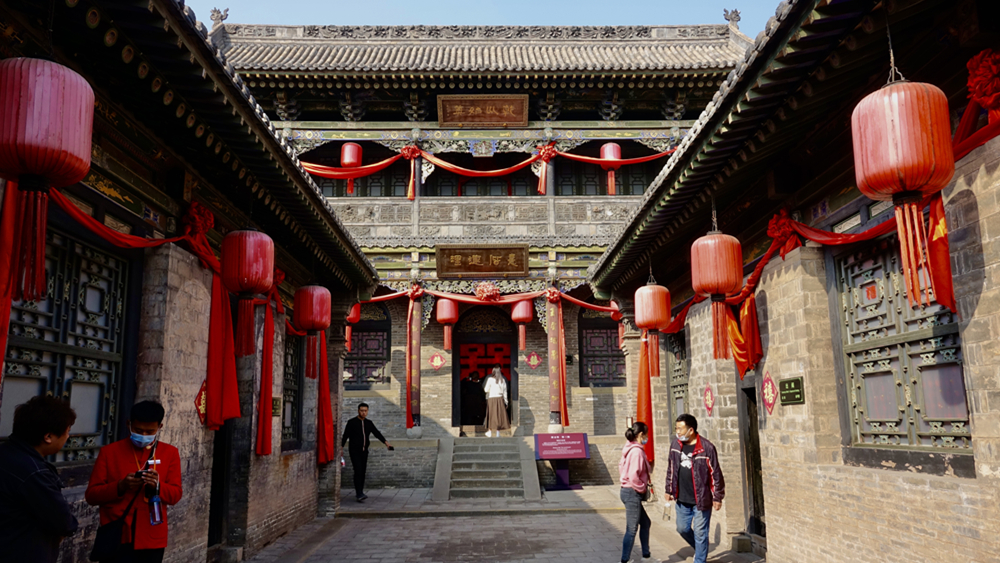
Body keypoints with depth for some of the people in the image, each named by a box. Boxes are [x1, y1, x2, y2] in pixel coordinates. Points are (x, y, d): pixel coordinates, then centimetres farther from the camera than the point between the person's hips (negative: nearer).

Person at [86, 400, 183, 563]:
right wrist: (120, 486, -18)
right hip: (116, 538, -1)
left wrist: (157, 486, -17)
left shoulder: (170, 453, 5)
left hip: (152, 539, 2)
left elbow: (176, 494, 4)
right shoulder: (109, 452, 2)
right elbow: (91, 495, 0)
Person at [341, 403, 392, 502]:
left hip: (364, 451, 5)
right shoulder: (352, 422, -3)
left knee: (362, 472, 6)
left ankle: (359, 493, 16)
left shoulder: (369, 423, 11)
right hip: (354, 451, -5)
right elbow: (346, 435, -8)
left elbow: (377, 433, 5)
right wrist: (341, 447, -18)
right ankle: (359, 494, -20)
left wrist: (385, 442, -8)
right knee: (358, 471, -15)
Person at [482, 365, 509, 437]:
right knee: (499, 414, 6)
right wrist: (505, 401, 12)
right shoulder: (503, 380, 2)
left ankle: (490, 432, 9)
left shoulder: (490, 379, -7)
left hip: (492, 399, -2)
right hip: (500, 399, 2)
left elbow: (486, 389, -3)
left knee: (491, 415, 5)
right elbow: (505, 391, 5)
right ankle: (498, 433, 7)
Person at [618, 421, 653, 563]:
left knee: (645, 523, 22)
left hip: (628, 491, 10)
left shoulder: (629, 449, 9)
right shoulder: (637, 451, -20)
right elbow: (633, 476, -28)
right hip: (633, 493, -10)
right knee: (631, 530, 0)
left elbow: (621, 467, 15)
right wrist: (642, 489, -11)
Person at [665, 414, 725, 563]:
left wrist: (717, 497, -7)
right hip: (682, 500, 6)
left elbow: (716, 474, -10)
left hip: (701, 500, -6)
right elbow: (671, 468, 11)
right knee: (682, 529, 17)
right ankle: (700, 549, 43)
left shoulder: (706, 447, -17)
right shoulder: (675, 443, 0)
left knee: (700, 534, 3)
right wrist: (669, 490, 14)